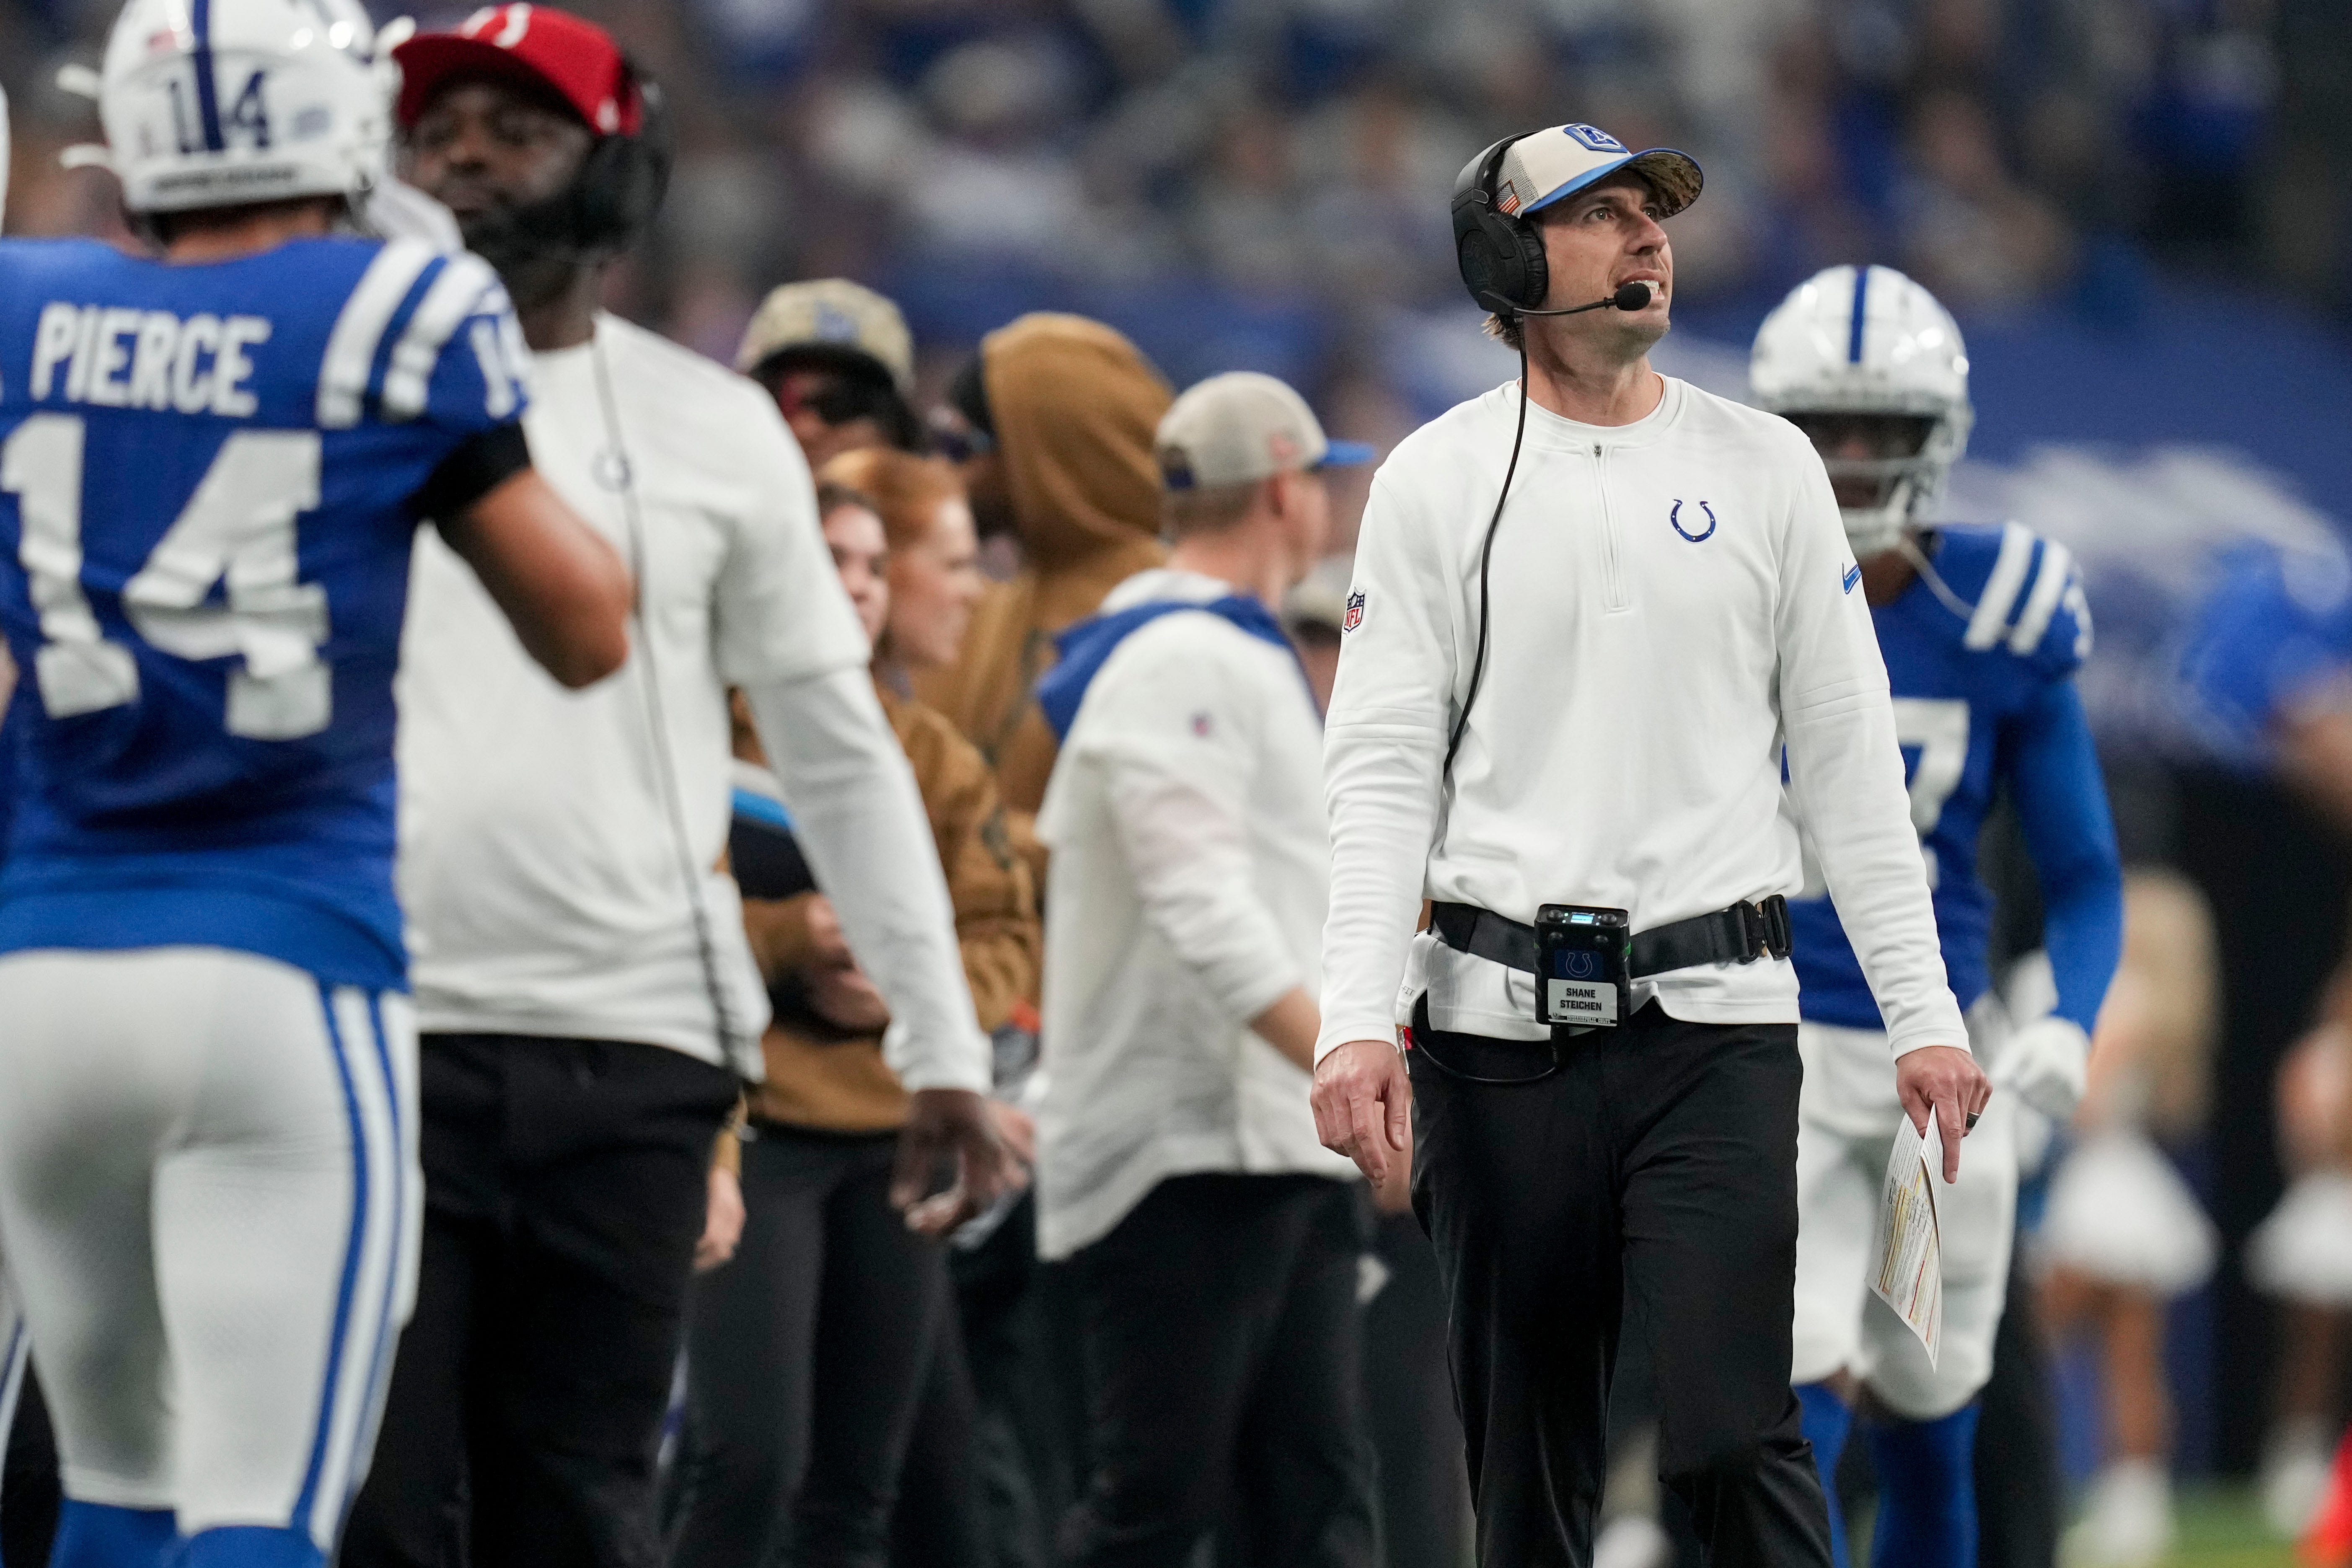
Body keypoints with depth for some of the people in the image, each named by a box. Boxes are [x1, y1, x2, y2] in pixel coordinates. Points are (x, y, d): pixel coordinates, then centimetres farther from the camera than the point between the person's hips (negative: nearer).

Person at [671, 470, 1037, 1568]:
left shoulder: (929, 754, 14)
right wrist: (787, 940, -19)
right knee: (750, 1464, -16)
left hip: (895, 1143, 5)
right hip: (754, 1130, -5)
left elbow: (1004, 935, 10)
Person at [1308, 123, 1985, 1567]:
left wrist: (1923, 1012, 1)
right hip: (1502, 1019, 0)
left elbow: (1850, 759, 9)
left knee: (1733, 1438, -13)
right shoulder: (1438, 481, 6)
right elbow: (1384, 770, 1)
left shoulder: (1764, 468, 9)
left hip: (1717, 1019, 0)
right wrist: (1358, 1021, -11)